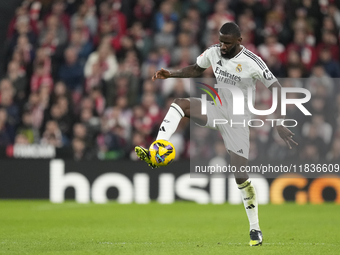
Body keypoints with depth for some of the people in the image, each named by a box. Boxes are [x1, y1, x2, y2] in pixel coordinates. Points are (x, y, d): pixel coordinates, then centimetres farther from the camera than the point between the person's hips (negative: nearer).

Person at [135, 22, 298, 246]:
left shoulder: (252, 63, -21)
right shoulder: (213, 52, -4)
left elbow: (276, 90, -18)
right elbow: (196, 70, 17)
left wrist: (280, 124, -24)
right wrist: (171, 75, 1)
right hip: (218, 109, 5)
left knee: (240, 175, -6)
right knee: (179, 104, -23)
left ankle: (255, 229, 8)